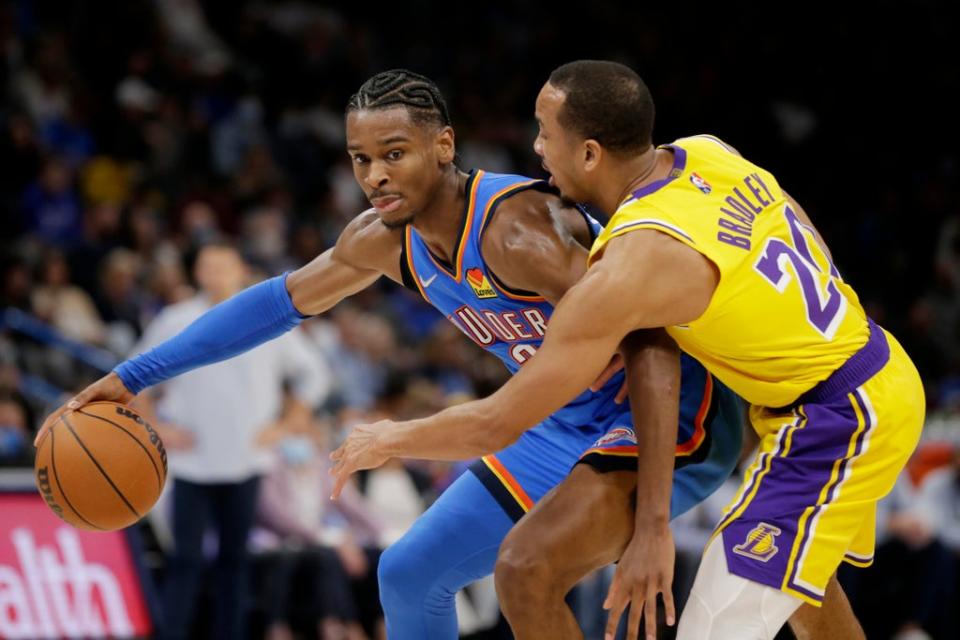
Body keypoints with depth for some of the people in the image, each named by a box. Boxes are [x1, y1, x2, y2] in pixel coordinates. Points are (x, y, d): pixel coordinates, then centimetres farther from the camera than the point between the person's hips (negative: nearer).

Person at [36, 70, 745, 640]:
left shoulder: (514, 225, -31)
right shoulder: (383, 240, -4)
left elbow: (647, 347, -37)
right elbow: (283, 299, 13)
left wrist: (653, 518, -43)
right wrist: (136, 375, 12)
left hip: (676, 413, -9)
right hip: (572, 421, 9)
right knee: (411, 574, 12)